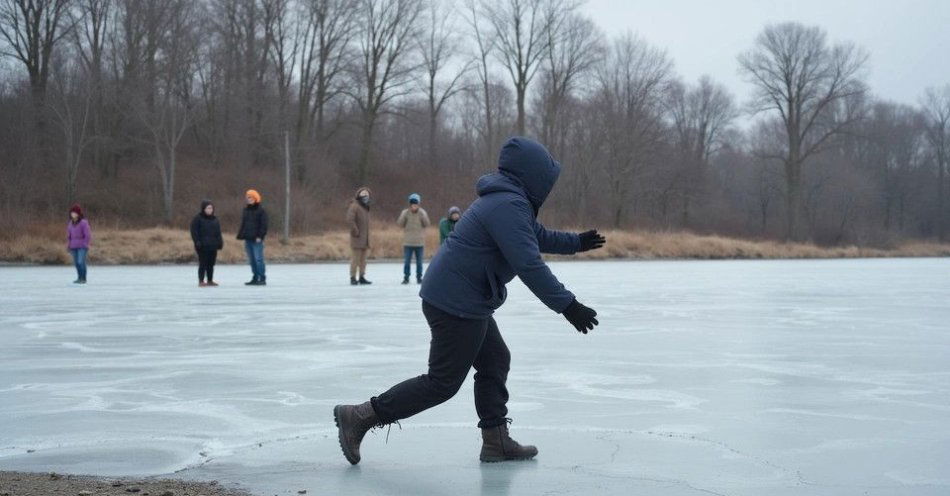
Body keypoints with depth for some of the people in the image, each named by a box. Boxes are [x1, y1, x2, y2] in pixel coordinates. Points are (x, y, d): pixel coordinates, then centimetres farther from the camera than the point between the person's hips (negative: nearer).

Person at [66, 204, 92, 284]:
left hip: (82, 247, -6)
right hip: (74, 247, 6)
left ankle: (83, 279, -7)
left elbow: (88, 235, -12)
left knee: (81, 262, -15)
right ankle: (79, 278, 17)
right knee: (76, 263, 6)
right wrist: (68, 245, 13)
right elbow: (69, 235, 19)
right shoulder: (70, 223, 9)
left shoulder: (83, 223, -12)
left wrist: (85, 245, -11)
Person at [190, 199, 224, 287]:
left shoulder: (215, 219, 15)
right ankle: (201, 281, -2)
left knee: (211, 264, 10)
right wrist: (197, 242, -16)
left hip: (213, 246, 6)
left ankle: (210, 280, 18)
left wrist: (220, 242, 9)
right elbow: (194, 232, -8)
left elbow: (218, 232, 20)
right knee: (203, 264, -6)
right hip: (203, 247, -6)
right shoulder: (198, 219, -4)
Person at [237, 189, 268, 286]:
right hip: (248, 239, 7)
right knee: (252, 260, 8)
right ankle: (255, 278, 13)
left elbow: (264, 225, -8)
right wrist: (241, 235, 10)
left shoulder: (261, 211, -3)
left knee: (258, 259, -10)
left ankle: (262, 278, -8)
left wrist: (260, 236, -16)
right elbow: (243, 224, 20)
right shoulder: (246, 210, 17)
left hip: (257, 239, -7)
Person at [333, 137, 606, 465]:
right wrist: (567, 306, -23)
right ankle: (359, 417, 1)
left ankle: (496, 441, 20)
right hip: (457, 303, -11)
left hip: (466, 302, 11)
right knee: (443, 382, -3)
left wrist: (576, 242, 36)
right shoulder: (508, 206, -20)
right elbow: (529, 265, -26)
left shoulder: (510, 201, 14)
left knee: (495, 361, 16)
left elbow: (539, 237, 33)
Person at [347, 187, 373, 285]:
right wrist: (356, 232, -19)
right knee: (355, 258, -8)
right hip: (357, 238, -9)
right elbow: (349, 220, -21)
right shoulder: (354, 206, -11)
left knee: (363, 259, 10)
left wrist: (367, 236, 15)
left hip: (364, 239, 9)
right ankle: (353, 278, -4)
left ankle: (362, 277, 15)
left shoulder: (365, 207, 17)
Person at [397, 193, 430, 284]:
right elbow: (400, 224, -7)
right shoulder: (405, 213, 2)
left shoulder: (422, 213, 2)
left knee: (419, 261, 6)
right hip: (408, 242, 0)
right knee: (407, 261, -2)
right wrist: (404, 215, -18)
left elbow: (426, 224, -11)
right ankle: (406, 277, 5)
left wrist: (421, 214, -20)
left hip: (419, 242, 0)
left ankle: (419, 277, 15)